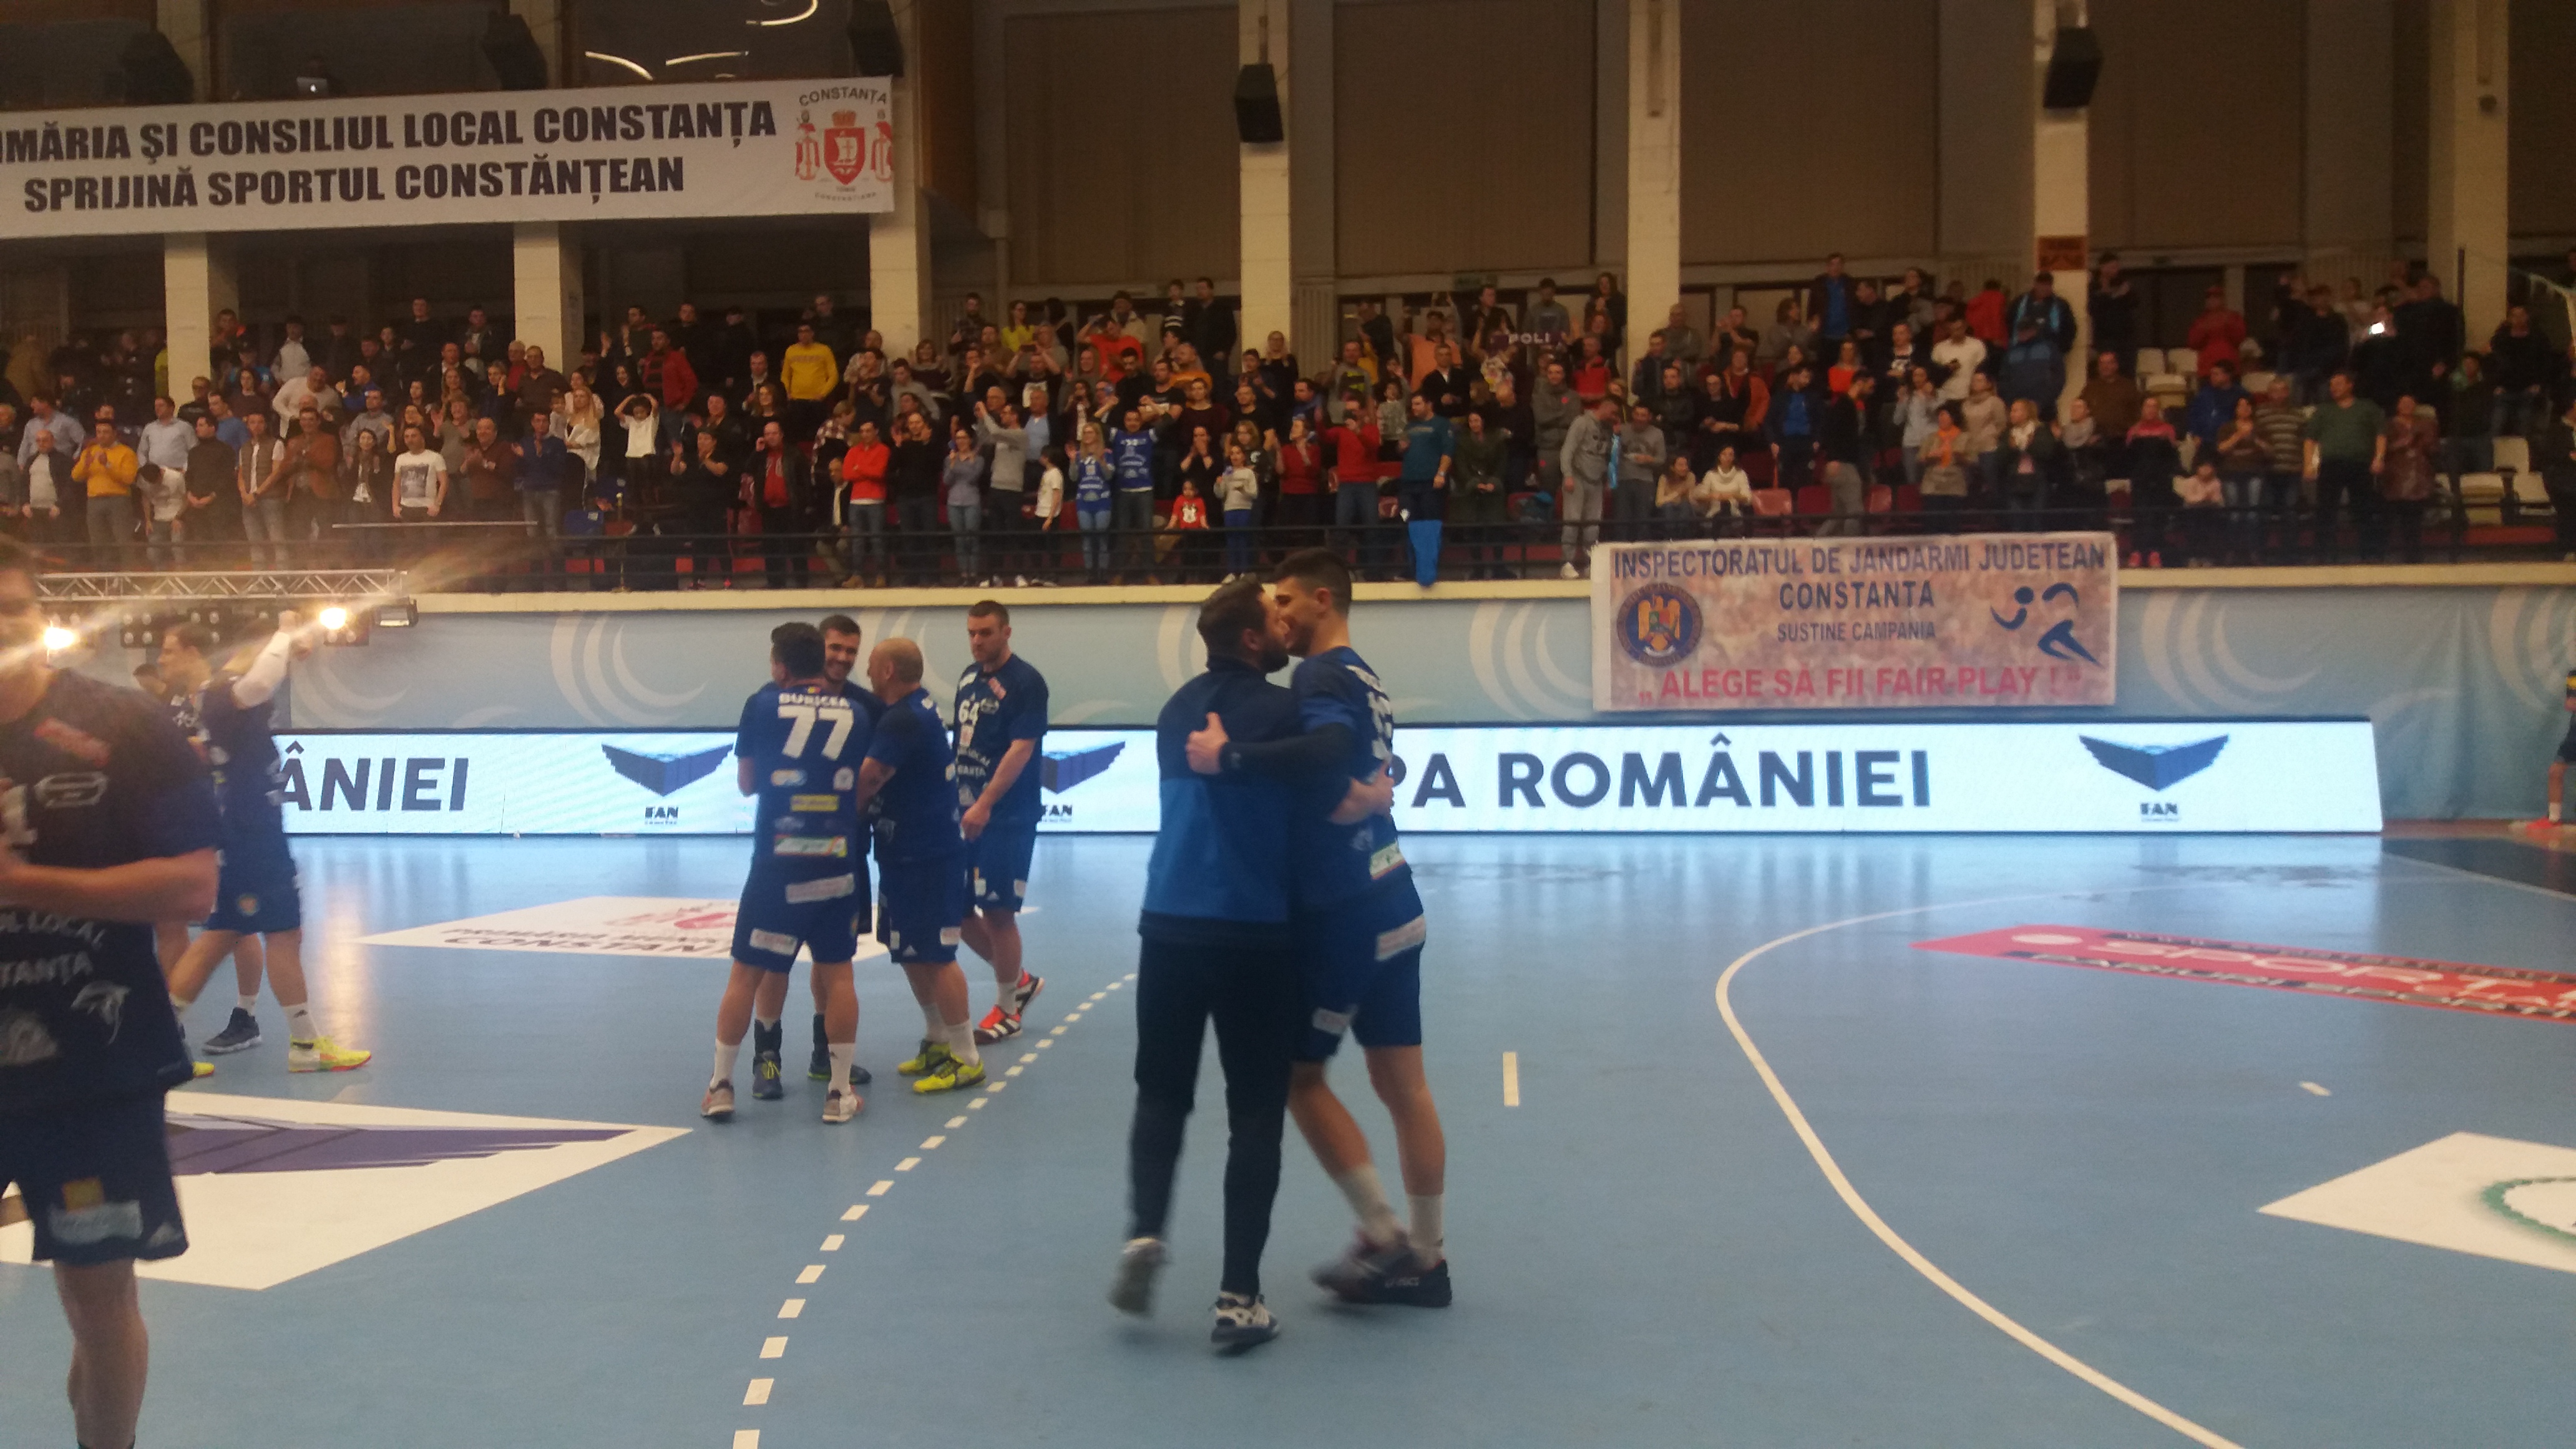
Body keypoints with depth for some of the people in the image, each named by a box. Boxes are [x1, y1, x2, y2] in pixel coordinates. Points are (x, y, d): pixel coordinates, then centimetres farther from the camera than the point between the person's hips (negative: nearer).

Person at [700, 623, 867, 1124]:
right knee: (837, 973, 9)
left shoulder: (763, 704, 0)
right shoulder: (854, 713, 5)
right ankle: (839, 1092, 10)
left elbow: (746, 783, 10)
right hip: (839, 863, 1)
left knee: (748, 973, 9)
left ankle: (721, 1086, 15)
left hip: (776, 862, -1)